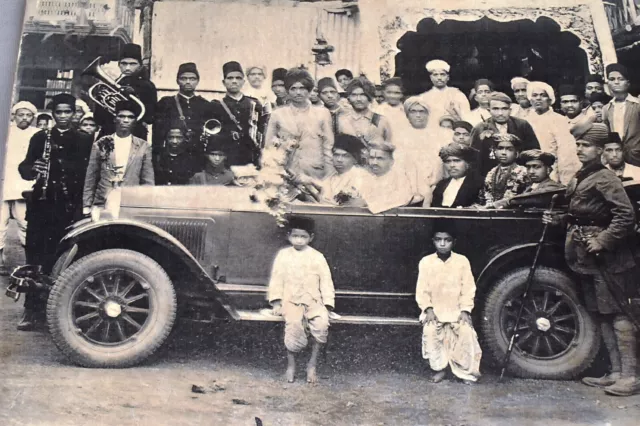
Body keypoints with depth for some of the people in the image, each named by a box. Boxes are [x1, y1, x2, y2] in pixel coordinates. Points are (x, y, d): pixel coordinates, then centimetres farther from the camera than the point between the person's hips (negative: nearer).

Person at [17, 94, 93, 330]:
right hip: (41, 203, 2)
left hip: (68, 206, -1)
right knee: (34, 255, -2)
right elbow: (24, 168, 9)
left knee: (60, 258, 0)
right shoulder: (40, 137, 12)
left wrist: (82, 205, -5)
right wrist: (32, 169, -15)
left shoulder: (84, 141, 8)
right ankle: (32, 308, 3)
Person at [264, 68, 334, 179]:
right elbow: (269, 145, 11)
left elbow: (328, 147, 4)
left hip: (316, 173, 0)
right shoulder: (278, 114, 6)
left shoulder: (322, 113, 5)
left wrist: (330, 178, 0)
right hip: (286, 173, 0)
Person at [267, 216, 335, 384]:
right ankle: (291, 364, -14)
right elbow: (277, 279, 6)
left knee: (322, 322, -29)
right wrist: (276, 302, -2)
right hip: (291, 301, -1)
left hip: (313, 300, 1)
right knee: (294, 323, -32)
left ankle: (313, 364, -15)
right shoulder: (283, 255, 7)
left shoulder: (317, 257, 7)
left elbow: (326, 281, 5)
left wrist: (327, 305, -3)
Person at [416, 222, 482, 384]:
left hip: (456, 311, 0)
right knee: (430, 332, -22)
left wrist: (465, 310, -10)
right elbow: (422, 289, -2)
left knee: (466, 333, -18)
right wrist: (428, 309, -12)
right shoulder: (426, 262, -4)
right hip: (434, 311, 0)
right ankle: (439, 368, -2)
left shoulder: (462, 261, -4)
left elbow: (468, 288, -3)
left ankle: (465, 371, 3)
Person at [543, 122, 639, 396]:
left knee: (616, 313, -6)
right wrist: (559, 219, 8)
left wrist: (602, 241, -21)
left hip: (606, 256, -9)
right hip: (587, 257, 9)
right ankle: (616, 373, 20)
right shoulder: (580, 178, 14)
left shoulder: (605, 178, -13)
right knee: (600, 313, 12)